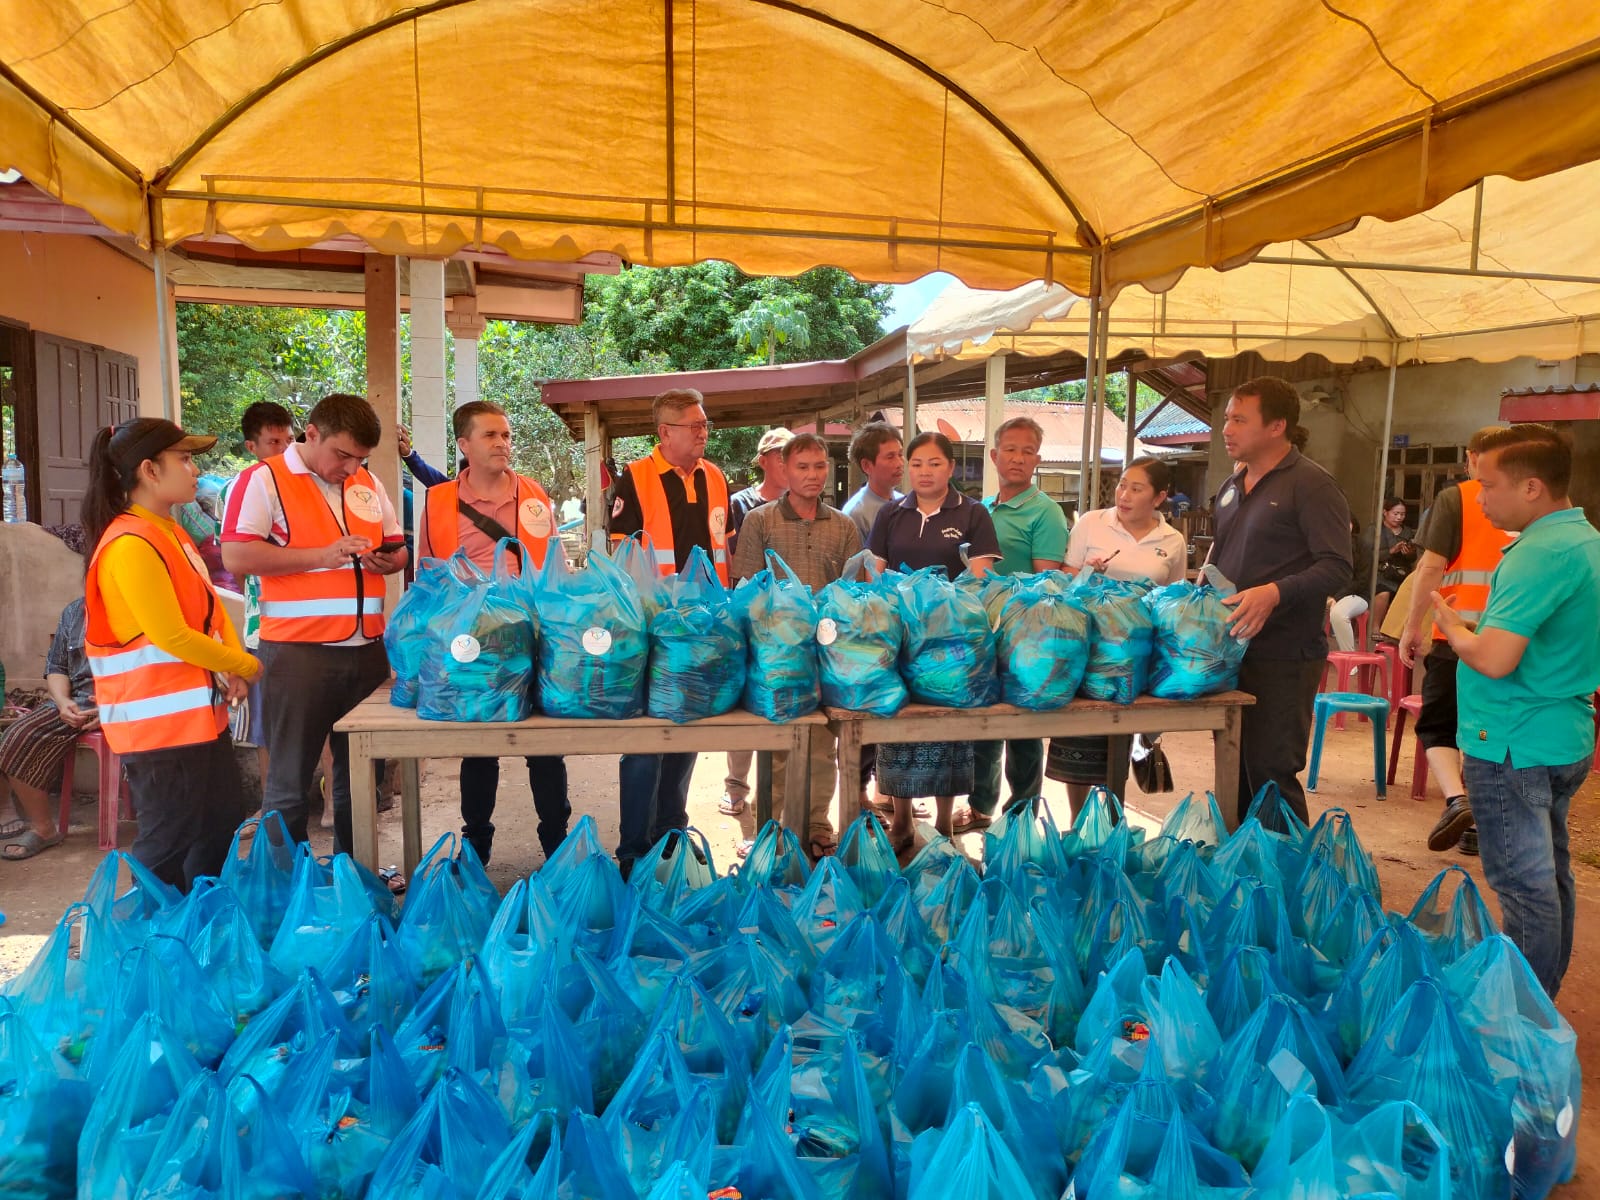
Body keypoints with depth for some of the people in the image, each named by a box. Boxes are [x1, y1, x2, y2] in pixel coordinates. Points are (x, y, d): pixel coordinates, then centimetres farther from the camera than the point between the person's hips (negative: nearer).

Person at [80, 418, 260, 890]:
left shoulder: (171, 532, 11)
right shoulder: (132, 546, -21)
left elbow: (211, 605, 13)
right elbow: (172, 637, -23)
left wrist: (233, 664, -5)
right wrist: (245, 666, -10)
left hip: (199, 712, 10)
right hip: (159, 720, -10)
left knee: (223, 826, 19)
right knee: (168, 844, 0)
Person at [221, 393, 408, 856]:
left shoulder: (368, 483, 13)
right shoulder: (264, 479, -5)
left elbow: (397, 547, 20)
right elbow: (236, 556, -14)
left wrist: (387, 561, -4)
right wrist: (322, 555, -18)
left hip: (366, 649, 6)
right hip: (298, 652, -5)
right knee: (289, 781, 4)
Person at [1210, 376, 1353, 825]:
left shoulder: (1311, 485, -9)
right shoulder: (1232, 487, 15)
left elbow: (1336, 568, -17)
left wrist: (1274, 593, -31)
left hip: (1282, 657, -8)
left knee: (1271, 775, -3)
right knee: (1234, 772, 15)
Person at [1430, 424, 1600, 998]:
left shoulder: (1542, 553, -21)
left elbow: (1494, 659, -26)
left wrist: (1452, 626, -8)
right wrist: (1474, 626, 12)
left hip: (1514, 745, -10)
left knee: (1525, 887, -2)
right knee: (1549, 877, 18)